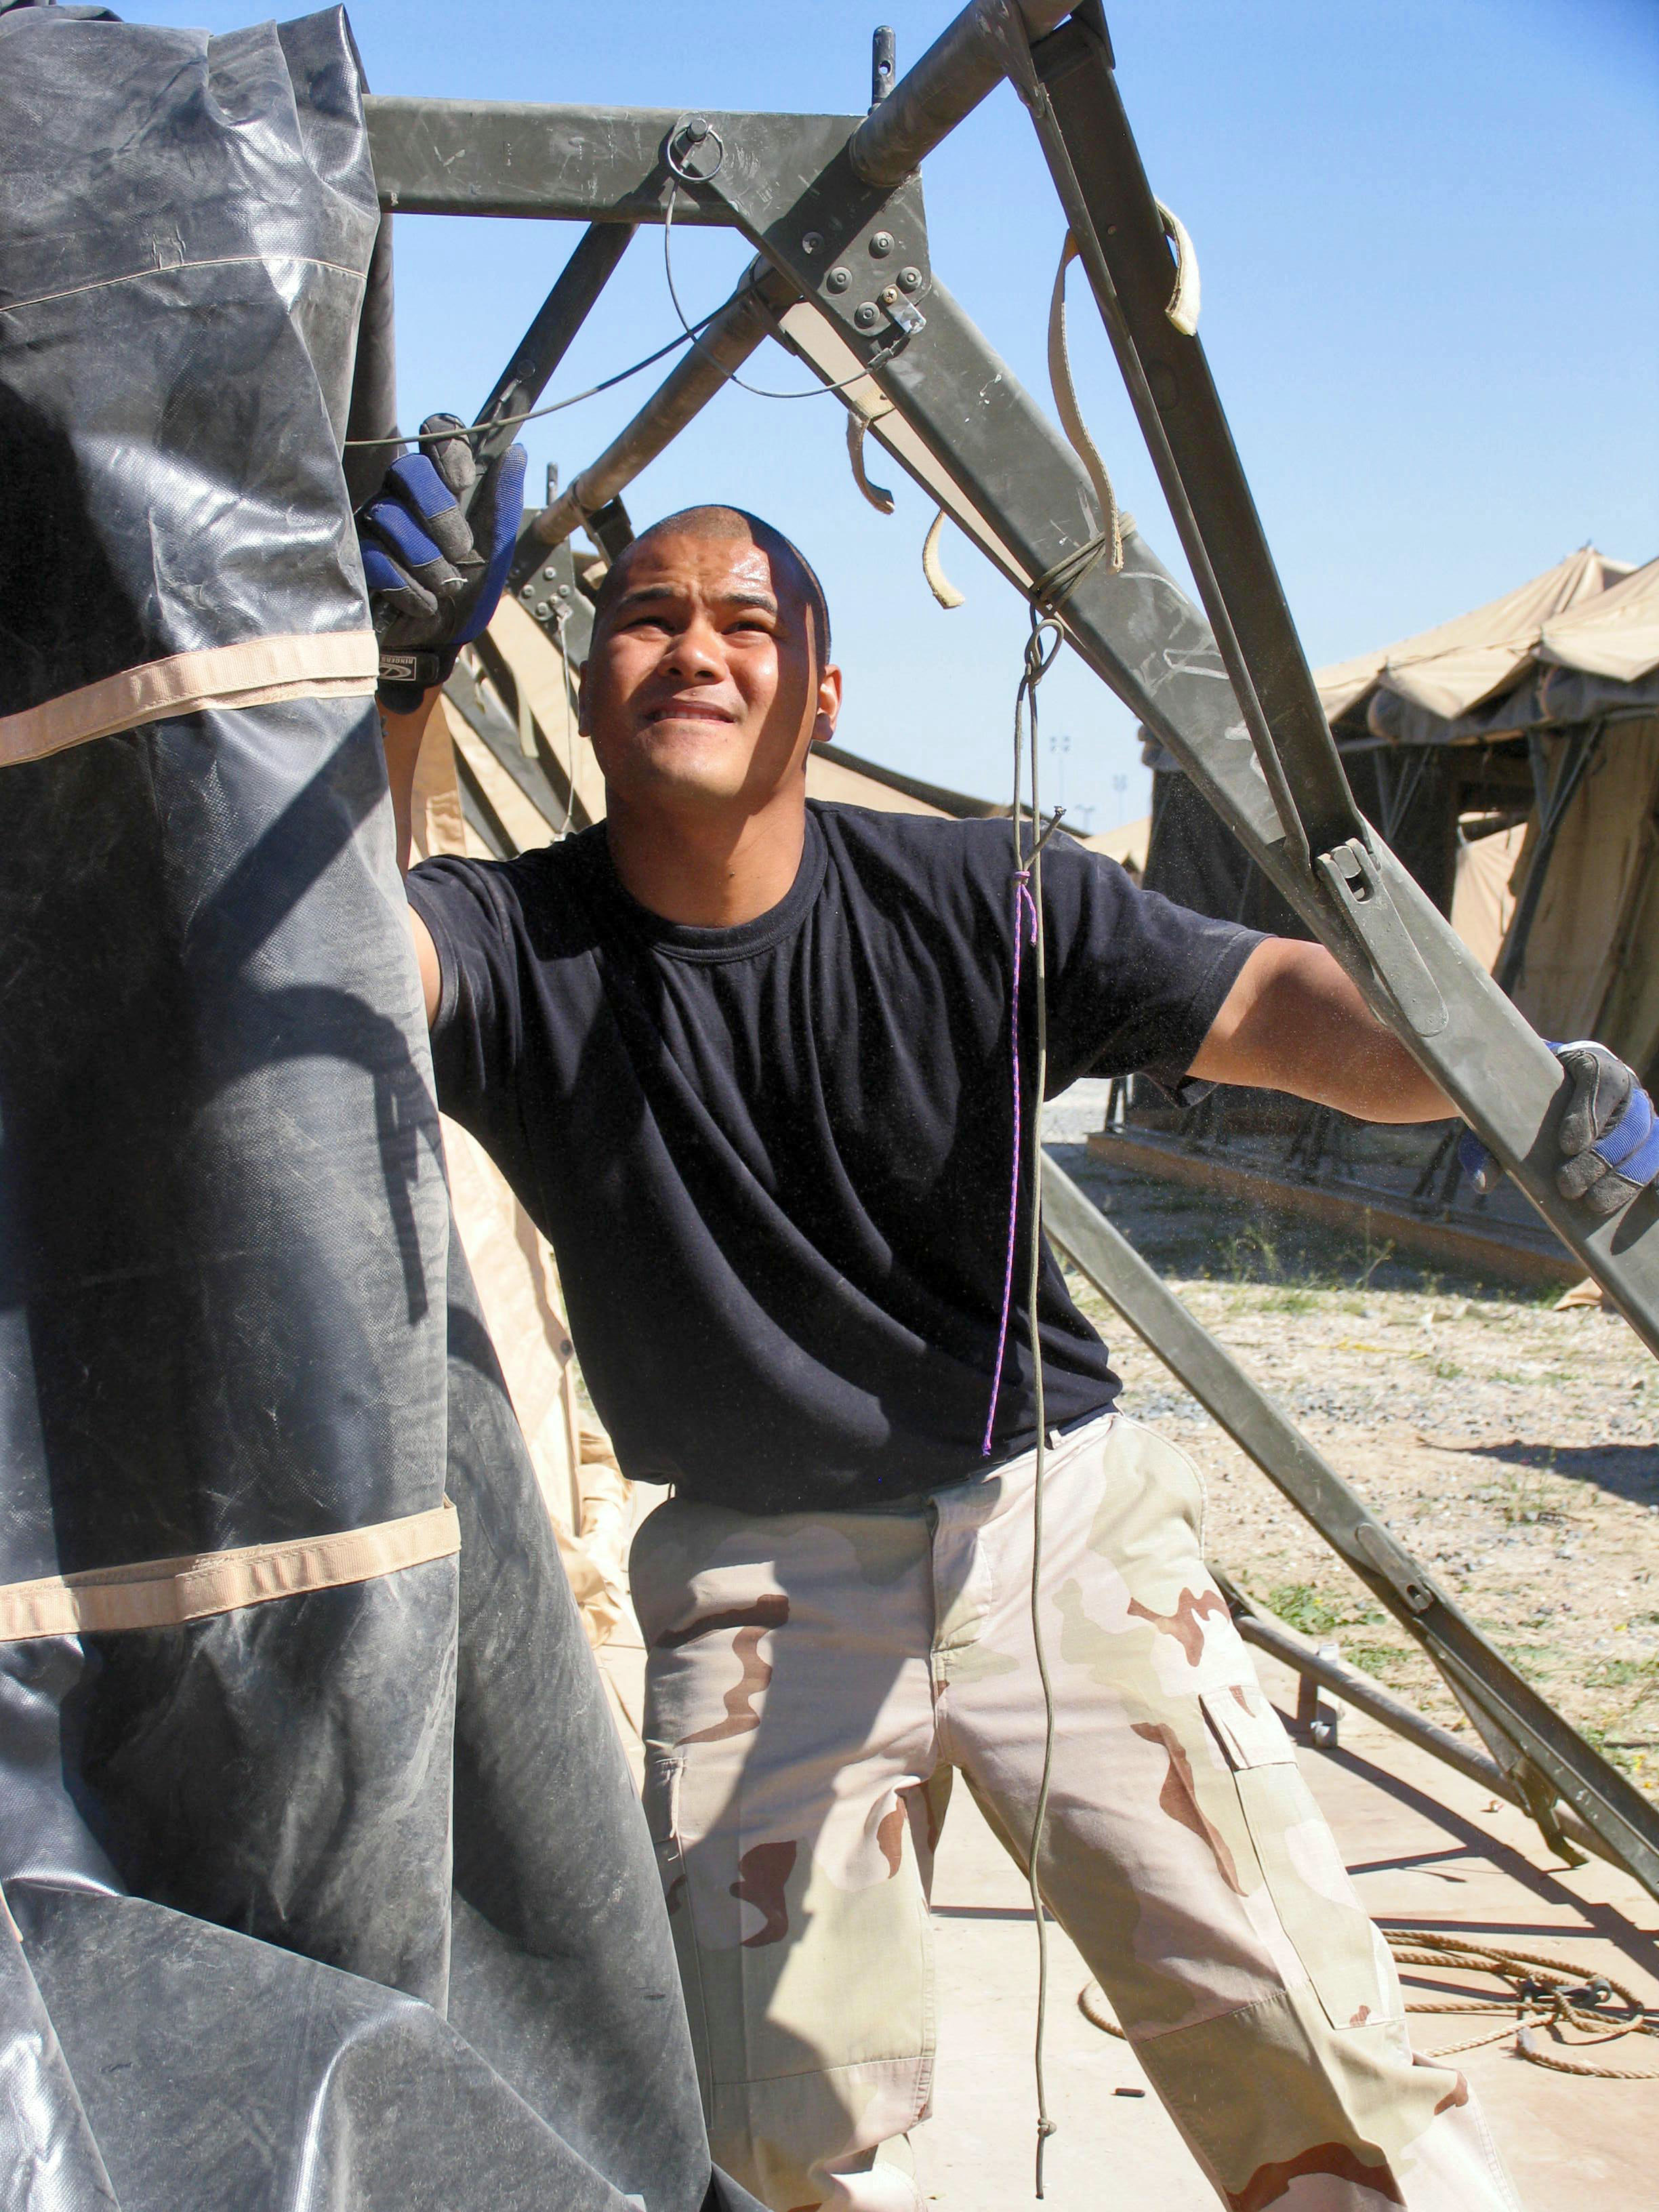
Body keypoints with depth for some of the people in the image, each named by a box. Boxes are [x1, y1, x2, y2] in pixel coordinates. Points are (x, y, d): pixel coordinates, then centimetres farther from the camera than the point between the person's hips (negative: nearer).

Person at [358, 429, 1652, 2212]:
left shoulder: (975, 904, -8)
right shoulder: (518, 950, -9)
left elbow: (1277, 1004, -11)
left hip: (1051, 1513, 0)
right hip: (754, 1577, 1)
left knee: (1306, 2052, -5)